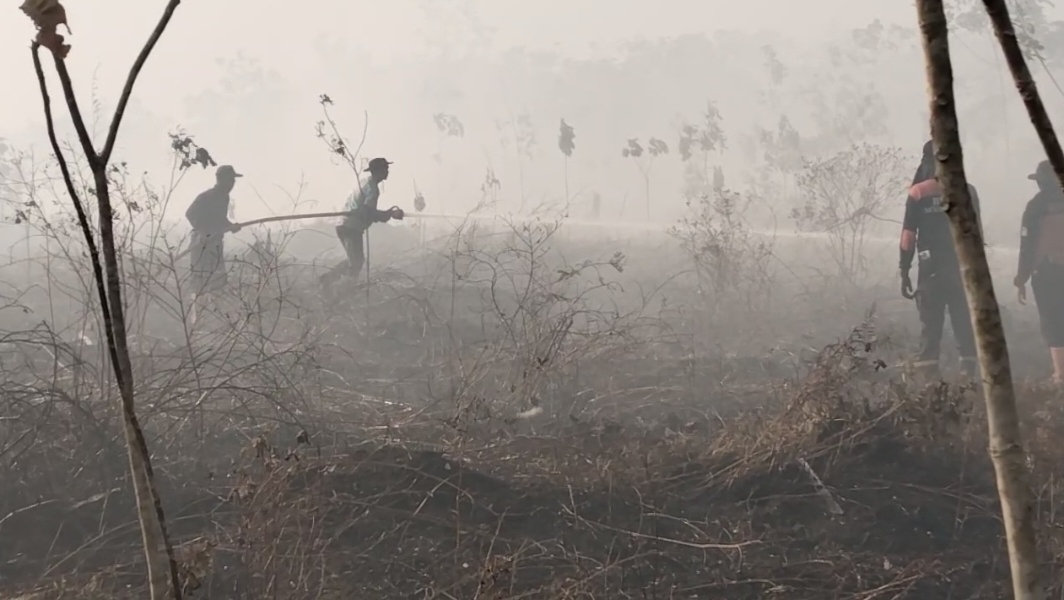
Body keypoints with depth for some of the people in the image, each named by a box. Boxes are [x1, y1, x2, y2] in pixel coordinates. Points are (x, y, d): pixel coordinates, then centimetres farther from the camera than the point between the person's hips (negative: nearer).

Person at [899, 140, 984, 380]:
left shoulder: (918, 194, -3)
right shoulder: (967, 191, 3)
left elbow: (908, 237, -5)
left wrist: (904, 272, 0)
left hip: (931, 269, -2)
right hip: (963, 268, 2)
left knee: (930, 327, 0)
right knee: (965, 326, 6)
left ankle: (928, 379, -6)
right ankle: (969, 376, 1)